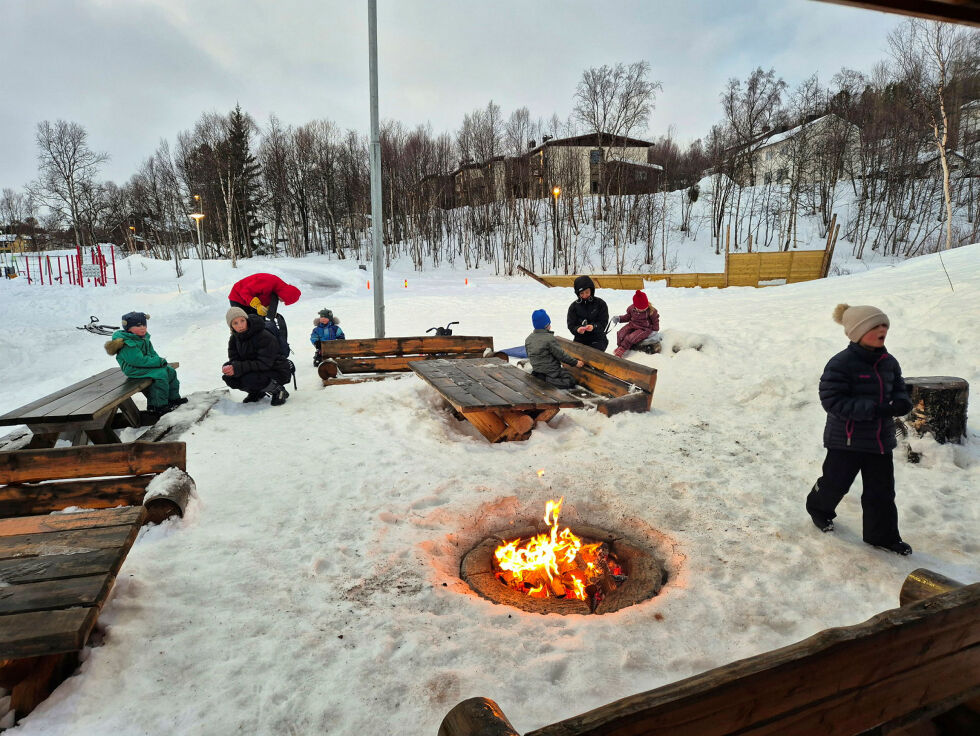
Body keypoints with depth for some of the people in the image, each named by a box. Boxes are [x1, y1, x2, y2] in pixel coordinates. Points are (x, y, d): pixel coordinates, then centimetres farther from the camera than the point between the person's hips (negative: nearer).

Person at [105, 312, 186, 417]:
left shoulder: (144, 338, 9)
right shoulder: (128, 345, -23)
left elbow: (152, 352, 17)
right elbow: (139, 360, -29)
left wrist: (158, 360, -4)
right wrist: (158, 361, -25)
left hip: (146, 364, 10)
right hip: (134, 369, -10)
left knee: (170, 372, 9)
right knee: (160, 375, -26)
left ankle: (174, 398, 21)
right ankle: (160, 406, -21)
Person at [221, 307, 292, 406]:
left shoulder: (265, 337, -25)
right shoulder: (235, 338, -1)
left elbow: (264, 364, -29)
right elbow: (234, 359, -1)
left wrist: (238, 368, -37)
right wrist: (228, 367, -27)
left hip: (277, 371, -7)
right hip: (257, 370, 8)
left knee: (249, 379, -33)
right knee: (228, 377, -13)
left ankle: (278, 391, -7)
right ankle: (256, 392, 11)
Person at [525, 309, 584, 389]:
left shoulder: (528, 339, 5)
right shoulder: (549, 338, -17)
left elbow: (529, 356, 16)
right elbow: (561, 355, -12)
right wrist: (575, 362, -1)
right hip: (551, 371, -8)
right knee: (570, 380, -6)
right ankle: (548, 380, -20)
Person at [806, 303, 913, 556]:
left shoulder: (889, 363, 3)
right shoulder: (841, 364, -20)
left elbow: (899, 390, 14)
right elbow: (833, 401, -24)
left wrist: (901, 402, -11)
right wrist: (873, 409, -28)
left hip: (881, 439, 6)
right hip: (846, 440, -6)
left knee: (882, 490, 12)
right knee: (835, 482, 11)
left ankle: (882, 535, 28)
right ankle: (818, 508, 40)